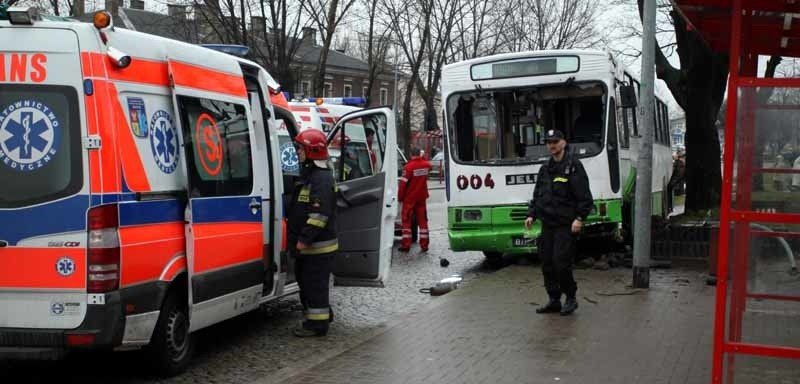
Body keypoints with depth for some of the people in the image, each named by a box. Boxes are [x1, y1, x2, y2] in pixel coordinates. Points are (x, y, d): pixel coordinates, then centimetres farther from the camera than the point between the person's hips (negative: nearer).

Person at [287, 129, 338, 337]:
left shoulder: (321, 178, -17)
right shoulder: (308, 175, 17)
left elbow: (320, 213, -24)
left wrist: (304, 239, -25)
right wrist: (300, 240, 25)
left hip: (318, 245, -11)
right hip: (309, 245, 11)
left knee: (315, 285, -5)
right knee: (306, 282, 18)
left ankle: (317, 323, 1)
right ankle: (321, 316, 29)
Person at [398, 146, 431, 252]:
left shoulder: (409, 167, -18)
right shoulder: (426, 165, -2)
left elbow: (403, 183, -16)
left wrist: (400, 197, -6)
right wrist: (422, 157, 20)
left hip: (409, 198, -4)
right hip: (421, 197, 5)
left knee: (406, 220, 3)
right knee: (422, 220, 10)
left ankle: (406, 245, 0)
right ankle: (424, 245, 10)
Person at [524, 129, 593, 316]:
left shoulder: (573, 166, -6)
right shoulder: (545, 169, 16)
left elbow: (584, 197, -10)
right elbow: (537, 195, 20)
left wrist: (579, 218, -18)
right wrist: (531, 215, 8)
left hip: (566, 225, -7)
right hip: (547, 224, 7)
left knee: (561, 263, -11)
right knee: (547, 264, 7)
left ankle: (571, 298, 6)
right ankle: (554, 300, 17)